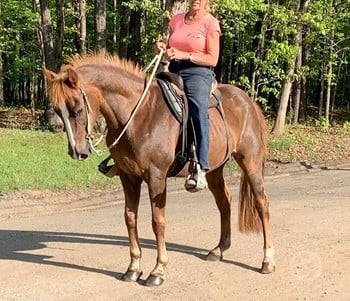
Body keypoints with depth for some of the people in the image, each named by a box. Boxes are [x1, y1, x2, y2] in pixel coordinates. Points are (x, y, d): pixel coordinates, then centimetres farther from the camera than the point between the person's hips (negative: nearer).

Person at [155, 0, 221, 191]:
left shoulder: (211, 23, 1)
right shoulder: (176, 20, 15)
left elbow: (212, 59, -5)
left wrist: (184, 55, -16)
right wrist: (162, 48, 0)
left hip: (198, 73, -6)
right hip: (173, 71, 7)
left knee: (198, 109, -33)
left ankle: (200, 169, -42)